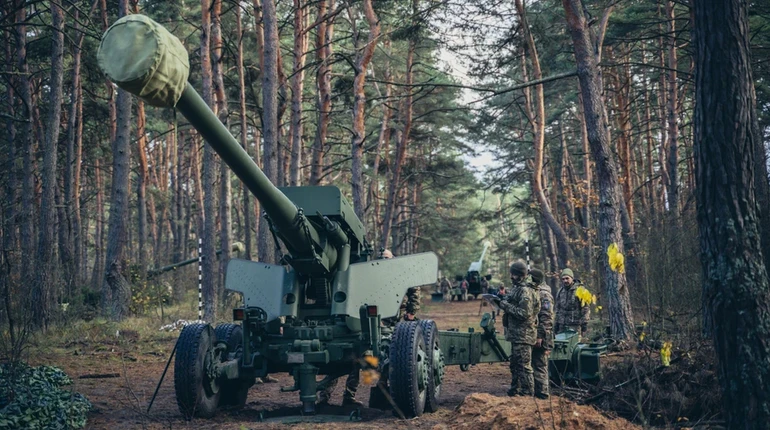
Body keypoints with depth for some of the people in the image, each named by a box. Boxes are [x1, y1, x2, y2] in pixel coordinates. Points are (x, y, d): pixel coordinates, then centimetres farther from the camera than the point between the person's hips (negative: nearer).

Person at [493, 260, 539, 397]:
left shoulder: (526, 291, -17)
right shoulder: (518, 288, 15)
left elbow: (524, 313, -23)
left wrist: (506, 305, -18)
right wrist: (502, 302, 6)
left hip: (523, 335, -11)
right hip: (516, 334, 11)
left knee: (524, 366, -7)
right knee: (515, 364, 19)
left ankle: (527, 394, -3)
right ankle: (514, 391, 29)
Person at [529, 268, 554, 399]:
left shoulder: (544, 294, -15)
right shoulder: (534, 292, 15)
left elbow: (546, 317, -21)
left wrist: (540, 336, -23)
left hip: (541, 337, -10)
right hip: (533, 335, 10)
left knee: (539, 365, -5)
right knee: (538, 363, 15)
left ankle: (542, 392, 0)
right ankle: (542, 389, 23)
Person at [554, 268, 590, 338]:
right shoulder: (560, 291, 13)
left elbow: (585, 309, -6)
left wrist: (584, 325, -10)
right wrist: (556, 325, 18)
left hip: (575, 326, -6)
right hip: (562, 326, 6)